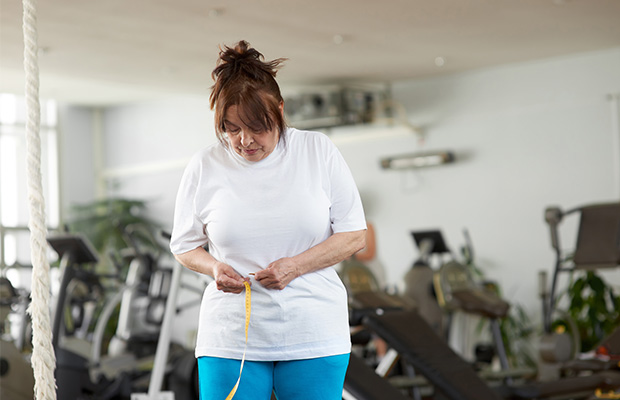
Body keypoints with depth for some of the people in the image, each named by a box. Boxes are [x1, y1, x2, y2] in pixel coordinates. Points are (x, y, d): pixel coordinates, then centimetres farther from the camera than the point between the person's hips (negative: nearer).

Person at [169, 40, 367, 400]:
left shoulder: (318, 151, 0)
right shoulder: (205, 166, 2)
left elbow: (354, 235, 0)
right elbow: (185, 247, 12)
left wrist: (296, 265, -14)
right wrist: (215, 268, -10)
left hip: (314, 337, 0)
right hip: (230, 339, 1)